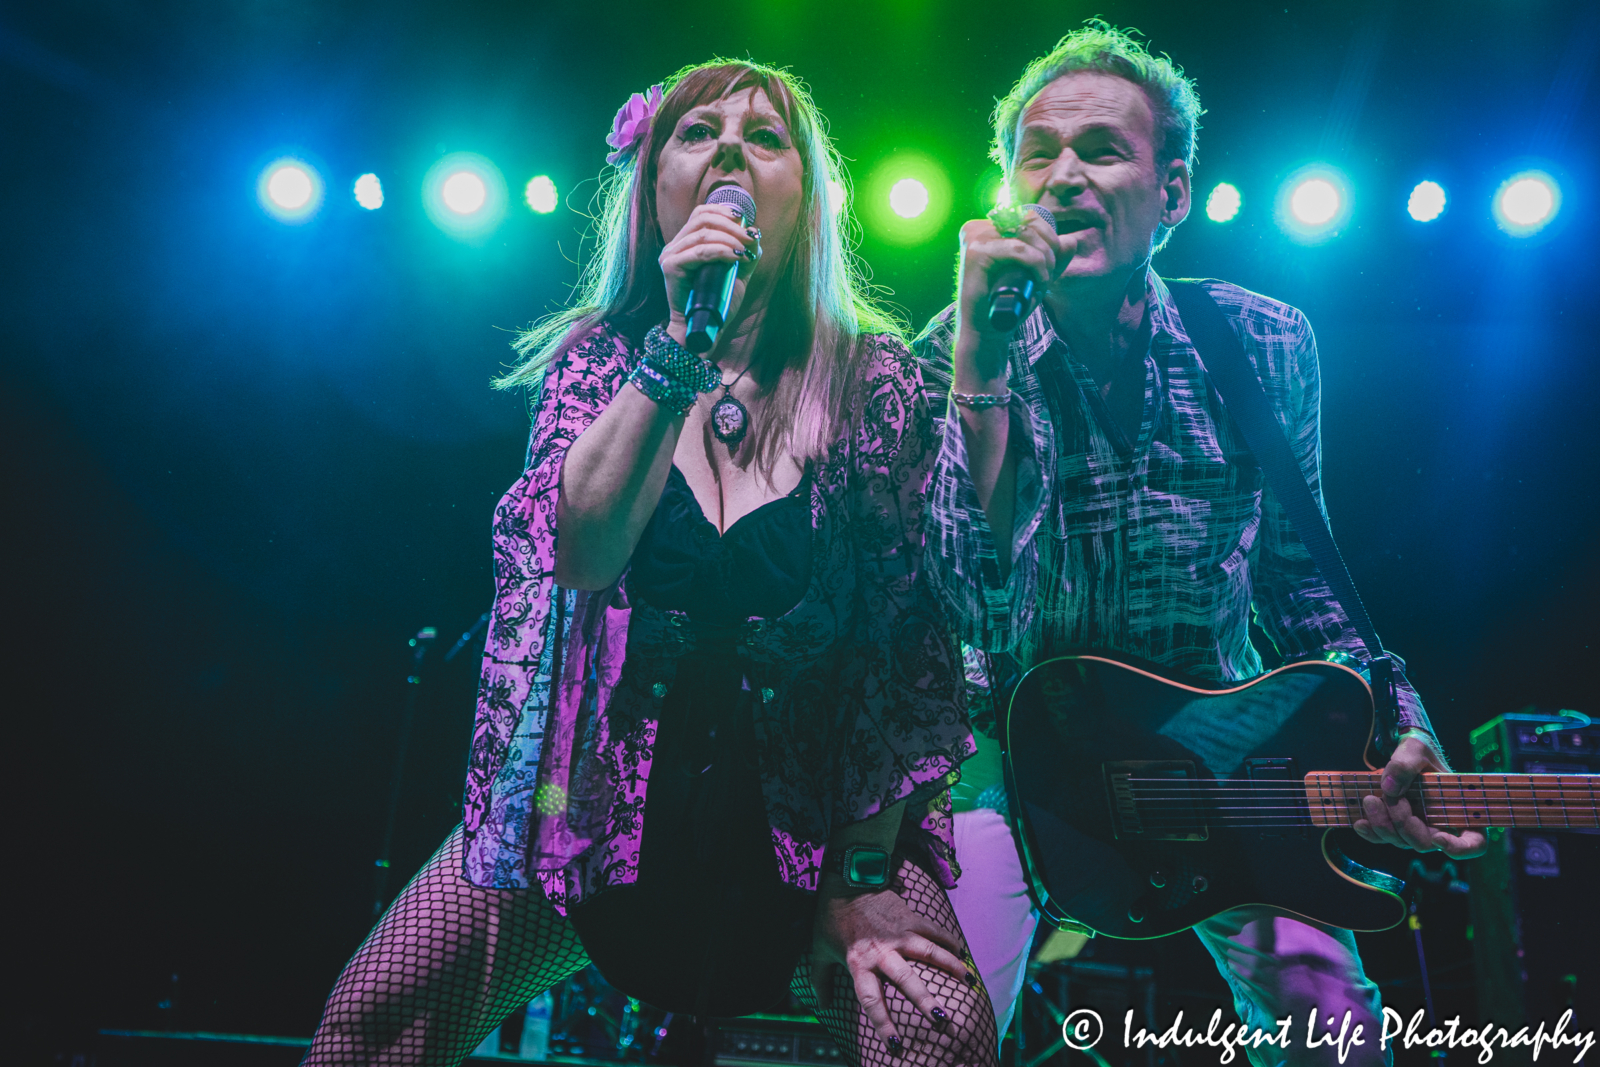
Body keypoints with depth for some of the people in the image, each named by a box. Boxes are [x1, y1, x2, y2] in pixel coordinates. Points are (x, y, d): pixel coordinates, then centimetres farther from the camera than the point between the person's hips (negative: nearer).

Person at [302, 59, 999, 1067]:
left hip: (815, 803, -1)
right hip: (603, 792, 2)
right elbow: (581, 553, -15)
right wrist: (681, 345, -23)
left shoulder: (873, 378, -5)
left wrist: (864, 877, -12)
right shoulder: (594, 355, 1)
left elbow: (909, 634, -8)